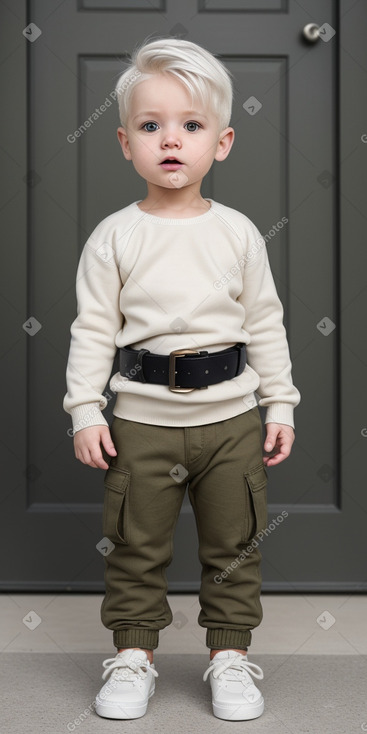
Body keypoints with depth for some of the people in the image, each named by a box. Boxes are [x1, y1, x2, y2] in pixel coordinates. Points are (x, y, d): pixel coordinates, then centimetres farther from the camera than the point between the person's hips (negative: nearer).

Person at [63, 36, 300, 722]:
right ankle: (133, 653, 28)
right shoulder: (114, 237, -3)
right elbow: (93, 329, -2)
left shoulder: (238, 233, 0)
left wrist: (281, 406, 4)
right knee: (135, 545, 10)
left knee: (233, 544, 12)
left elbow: (265, 323, 5)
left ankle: (230, 653, 29)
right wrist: (85, 411, -7)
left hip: (232, 415, 1)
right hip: (143, 419, -1)